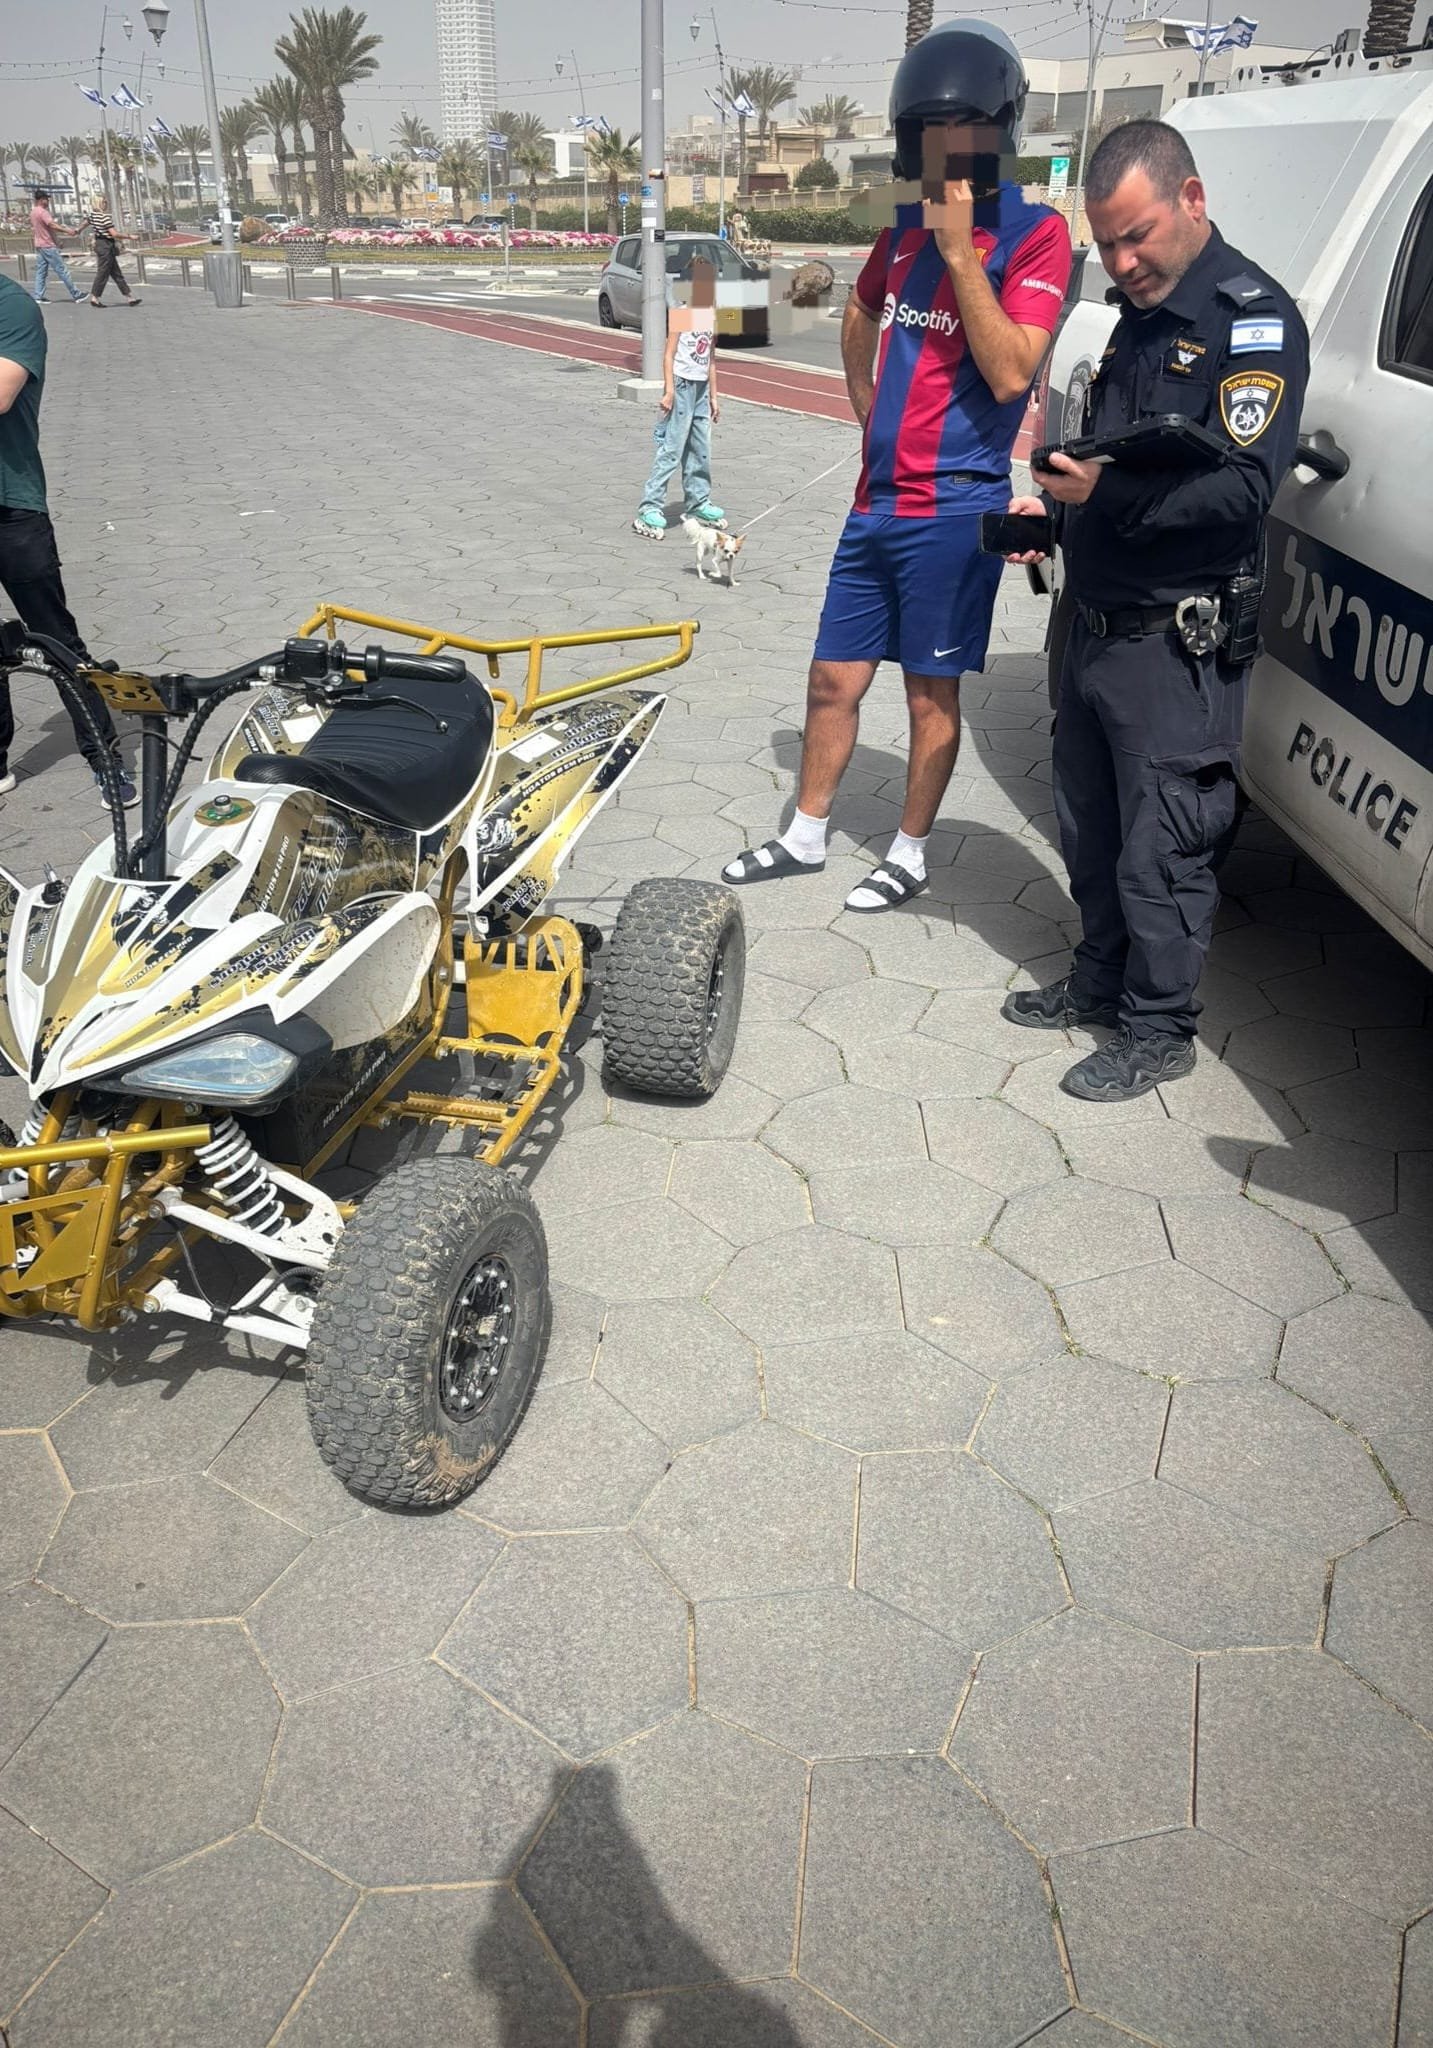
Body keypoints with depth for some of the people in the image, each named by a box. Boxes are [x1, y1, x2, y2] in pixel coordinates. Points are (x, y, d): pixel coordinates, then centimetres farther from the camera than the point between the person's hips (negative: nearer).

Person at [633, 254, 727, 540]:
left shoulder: (710, 314, 12)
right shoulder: (680, 312, -8)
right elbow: (669, 354, -10)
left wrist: (713, 396, 18)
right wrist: (669, 391, -18)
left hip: (701, 388, 7)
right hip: (682, 385, -7)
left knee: (701, 451, 12)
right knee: (670, 450, -11)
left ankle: (698, 504, 23)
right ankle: (650, 511, -11)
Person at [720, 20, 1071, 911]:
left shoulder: (1035, 234, -7)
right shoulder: (907, 226, 12)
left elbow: (1010, 373, -20)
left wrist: (959, 250, -20)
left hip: (952, 510, -6)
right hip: (877, 501, 6)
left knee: (932, 696, 4)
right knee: (834, 679, 11)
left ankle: (909, 856, 18)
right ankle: (807, 837, 25)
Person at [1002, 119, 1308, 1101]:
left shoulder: (1253, 317, -11)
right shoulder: (1140, 315, 17)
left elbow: (1244, 487, -22)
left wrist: (1111, 494, -30)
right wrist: (1056, 505, 8)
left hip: (1180, 644, -9)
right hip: (1098, 624, 9)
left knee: (1161, 848, -1)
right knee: (1091, 827, 17)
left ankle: (1159, 1029, 13)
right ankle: (1102, 977, 34)